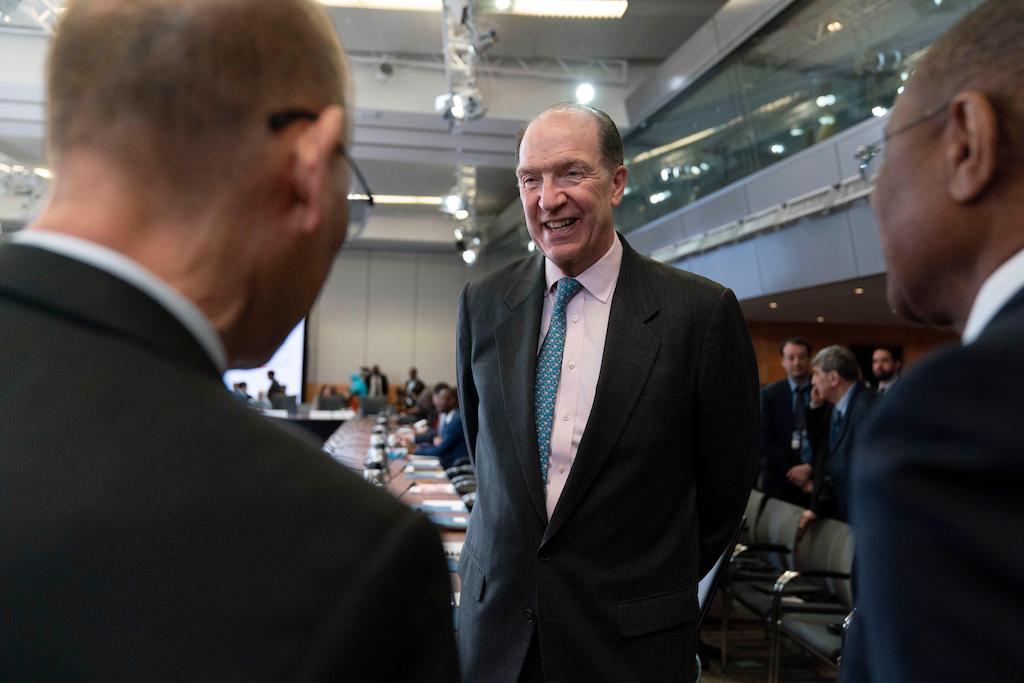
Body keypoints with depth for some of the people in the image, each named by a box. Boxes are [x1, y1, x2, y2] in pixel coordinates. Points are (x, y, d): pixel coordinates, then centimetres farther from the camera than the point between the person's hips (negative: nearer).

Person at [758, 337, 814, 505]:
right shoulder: (769, 394, 3)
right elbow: (764, 438, -2)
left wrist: (811, 467, -8)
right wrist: (791, 468, -9)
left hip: (817, 476, 0)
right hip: (780, 481, 0)